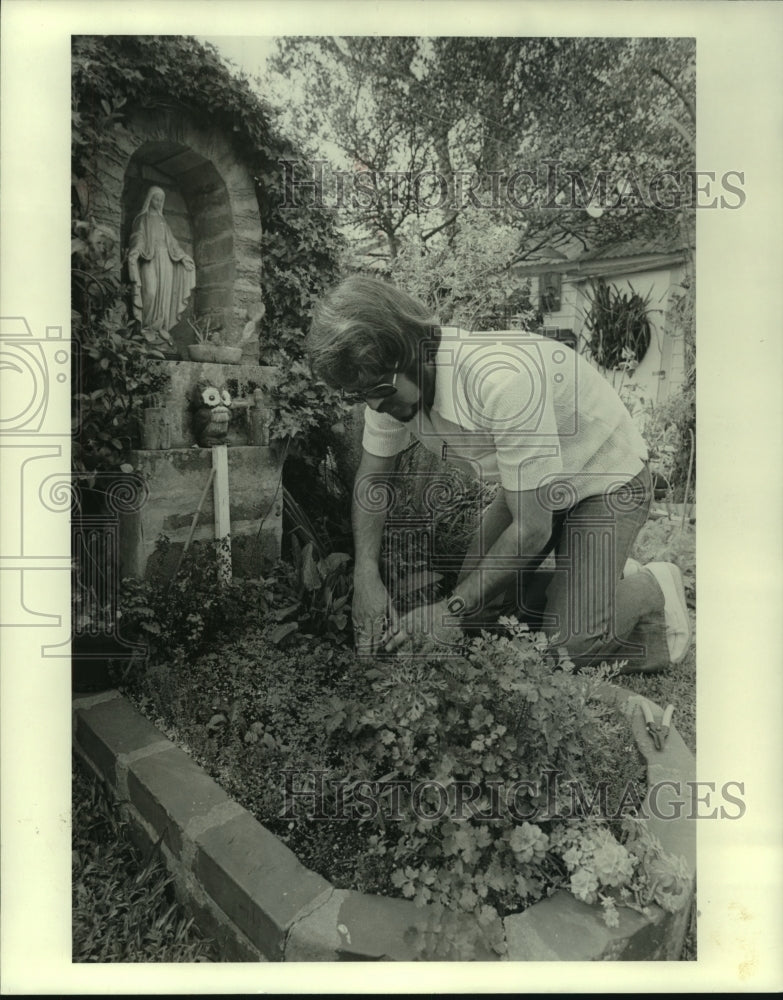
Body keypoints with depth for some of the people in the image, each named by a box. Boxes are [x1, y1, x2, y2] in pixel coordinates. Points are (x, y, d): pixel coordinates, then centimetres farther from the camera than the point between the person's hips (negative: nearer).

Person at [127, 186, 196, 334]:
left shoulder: (162, 220, 21)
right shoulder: (142, 219, 5)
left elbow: (171, 242, 21)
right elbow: (137, 241, -4)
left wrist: (183, 258, 14)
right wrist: (134, 254, -22)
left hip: (165, 260, 5)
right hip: (150, 260, -5)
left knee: (165, 292, -1)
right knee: (151, 292, -16)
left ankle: (162, 326, 0)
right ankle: (147, 326, -13)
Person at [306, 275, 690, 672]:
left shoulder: (503, 379, -40)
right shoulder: (391, 383, -17)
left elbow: (532, 529, -32)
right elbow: (371, 478, 0)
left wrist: (453, 607, -26)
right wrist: (365, 576, -13)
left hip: (607, 480, -7)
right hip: (531, 484, 7)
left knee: (571, 641, -19)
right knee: (478, 601, 0)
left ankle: (652, 589, 11)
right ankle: (594, 573, 19)